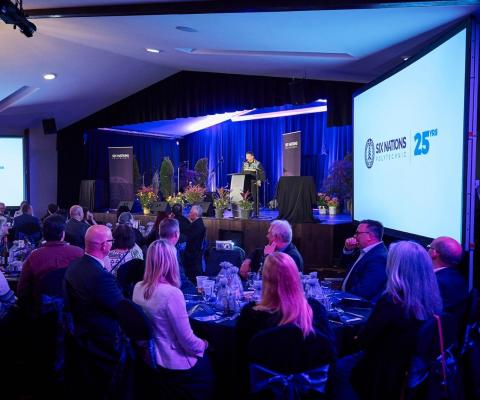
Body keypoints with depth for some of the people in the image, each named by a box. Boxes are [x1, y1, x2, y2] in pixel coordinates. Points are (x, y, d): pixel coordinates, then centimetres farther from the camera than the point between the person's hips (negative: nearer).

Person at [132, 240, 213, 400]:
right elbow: (187, 340, -21)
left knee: (203, 358, 25)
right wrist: (203, 345, -3)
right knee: (208, 362, 18)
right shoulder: (171, 293, -28)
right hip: (173, 365, -7)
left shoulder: (138, 288, -5)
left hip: (149, 357, 7)